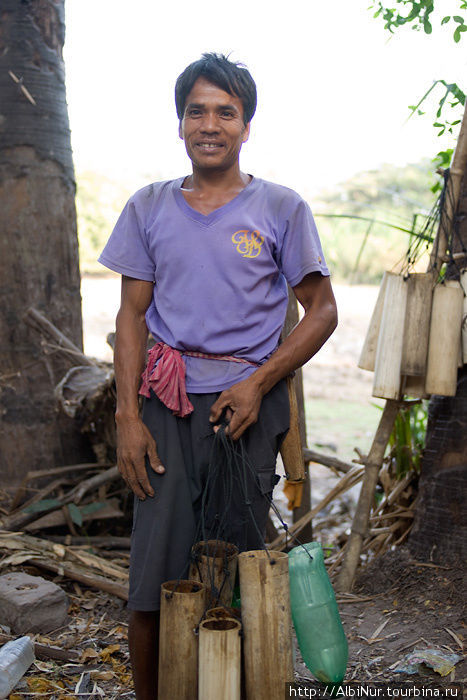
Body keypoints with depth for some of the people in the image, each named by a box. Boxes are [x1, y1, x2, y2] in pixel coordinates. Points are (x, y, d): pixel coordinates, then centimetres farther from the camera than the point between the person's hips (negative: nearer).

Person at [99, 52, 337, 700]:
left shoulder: (281, 208, 4)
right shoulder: (149, 208, 10)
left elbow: (322, 311, 5)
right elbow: (132, 315, 9)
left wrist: (257, 384, -8)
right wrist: (127, 417, -1)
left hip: (248, 402, -1)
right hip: (168, 402, 2)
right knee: (153, 578, -1)